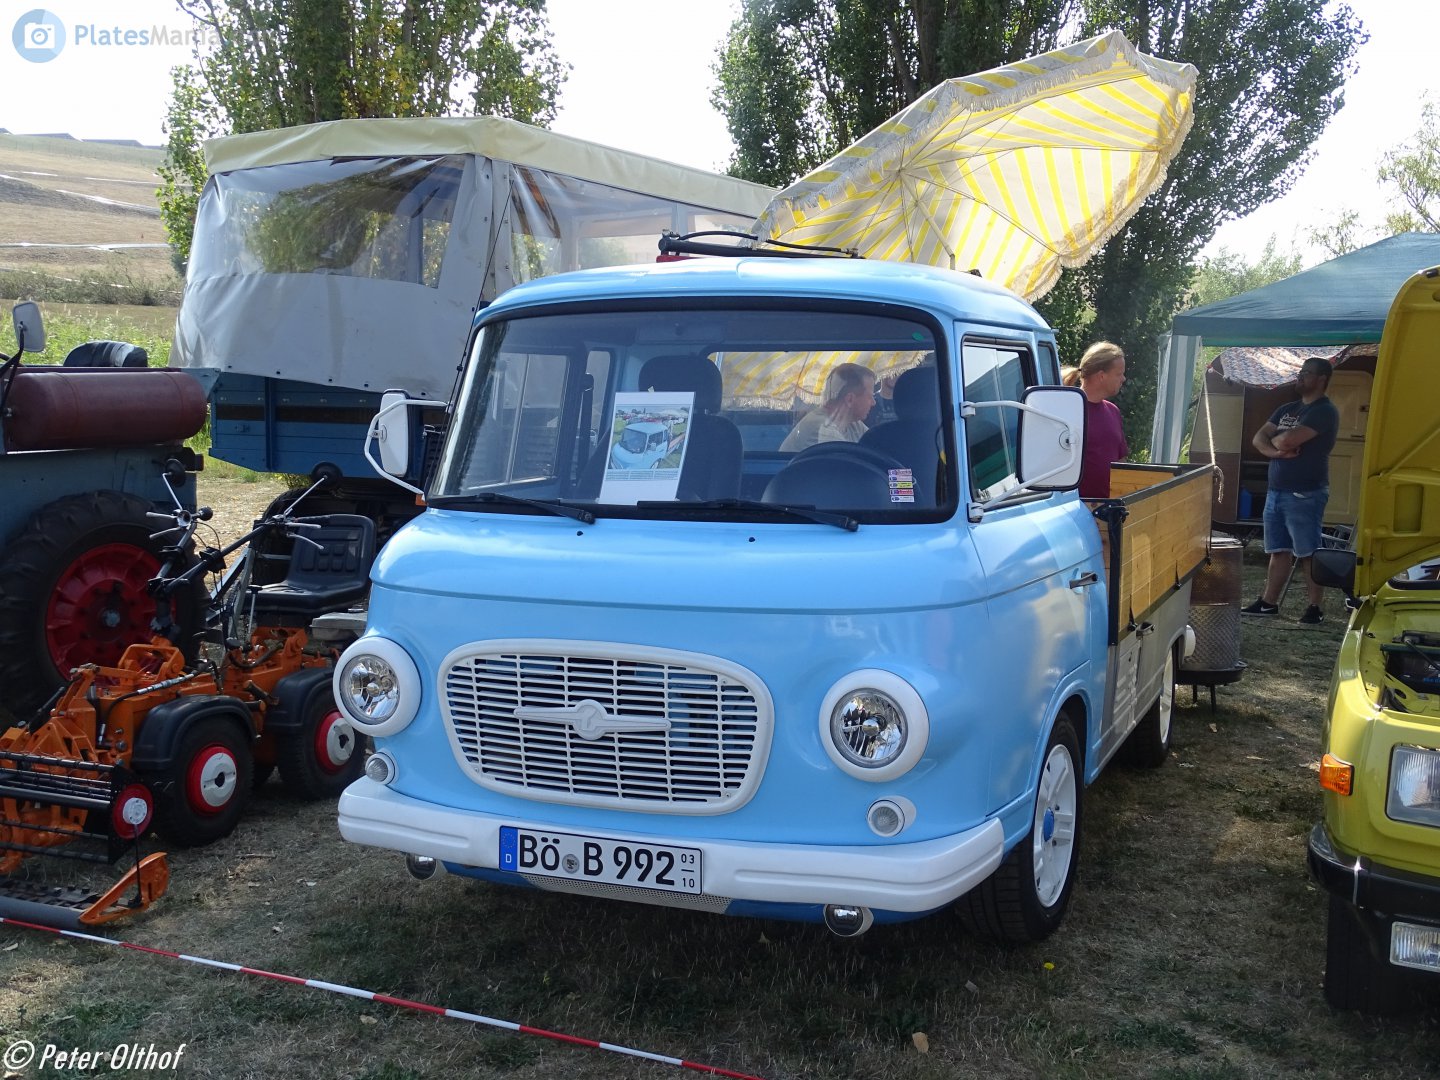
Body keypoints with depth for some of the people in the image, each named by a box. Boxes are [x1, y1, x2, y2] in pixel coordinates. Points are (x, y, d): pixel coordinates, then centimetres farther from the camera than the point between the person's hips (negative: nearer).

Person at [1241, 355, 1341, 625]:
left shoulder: (1324, 411, -9)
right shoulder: (1287, 409, 18)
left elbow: (1288, 441, -20)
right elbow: (1258, 438, 11)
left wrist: (1274, 439, 2)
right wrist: (1275, 450, -10)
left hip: (1305, 494, -8)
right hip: (1276, 491, 8)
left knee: (1309, 553, -5)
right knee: (1279, 551, 12)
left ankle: (1315, 608, 0)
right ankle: (1268, 603, 17)